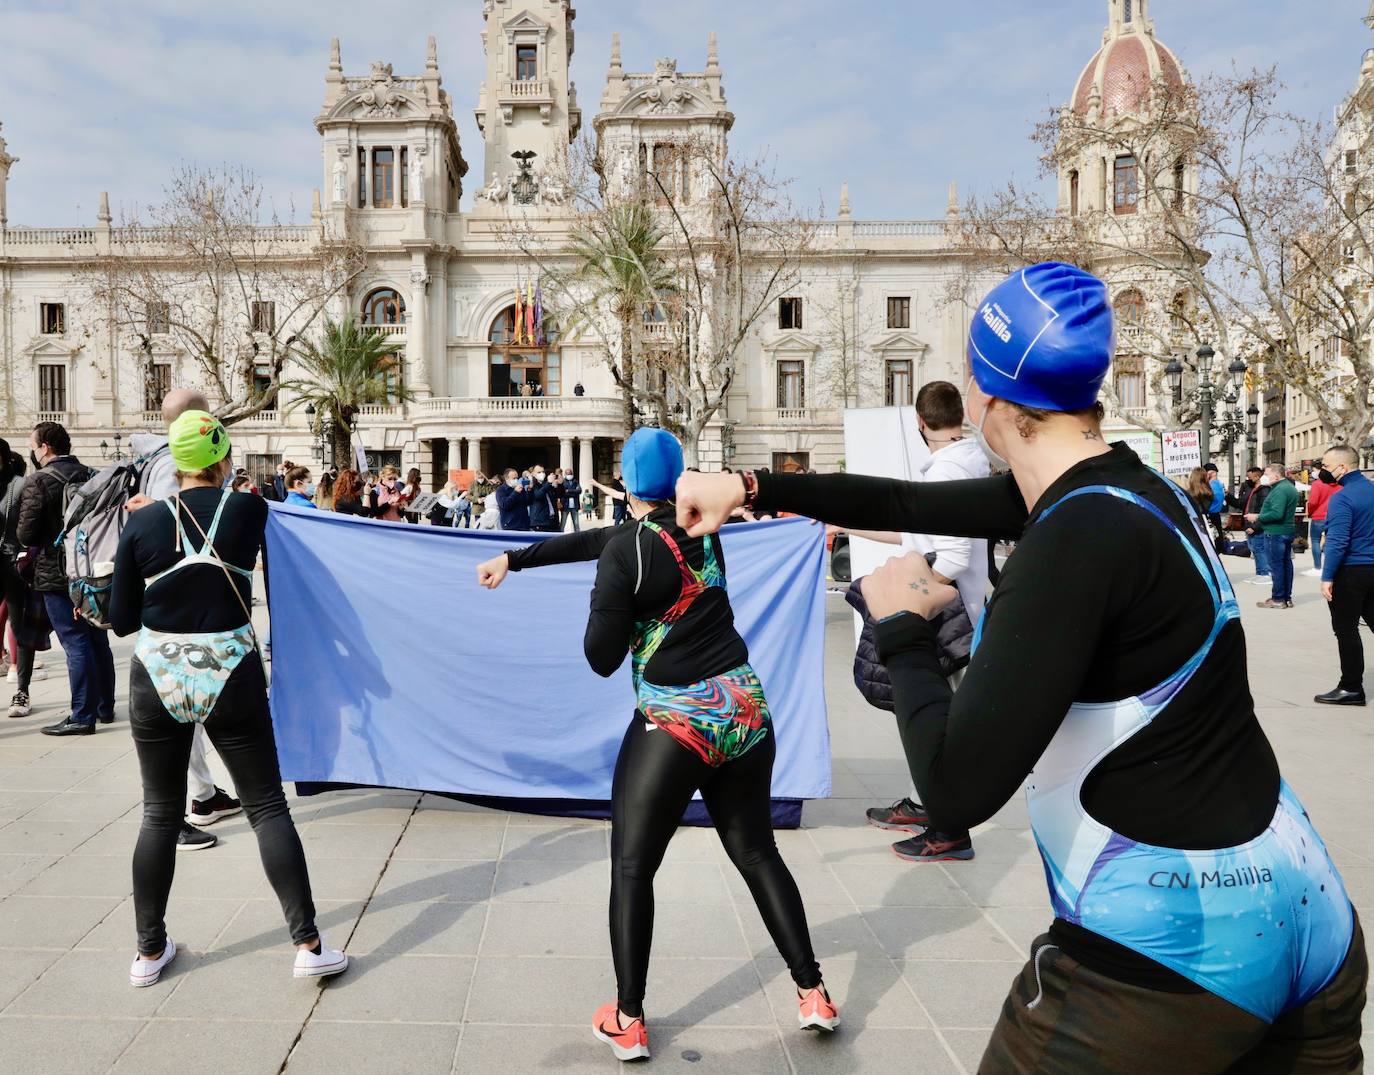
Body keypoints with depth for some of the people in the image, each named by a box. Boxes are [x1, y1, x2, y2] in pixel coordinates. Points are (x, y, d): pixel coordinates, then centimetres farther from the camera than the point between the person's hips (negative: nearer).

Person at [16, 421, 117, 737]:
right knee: (98, 640, 14)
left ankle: (82, 716, -2)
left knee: (76, 643, -5)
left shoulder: (38, 482, -13)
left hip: (57, 575, -6)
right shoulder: (92, 475, 5)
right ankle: (104, 707, 24)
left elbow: (26, 535, -14)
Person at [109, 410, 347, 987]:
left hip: (157, 679, 1)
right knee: (268, 808, 6)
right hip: (231, 676, -1)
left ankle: (150, 950, 25)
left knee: (159, 814, 15)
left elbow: (122, 620, 1)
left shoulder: (143, 524, -4)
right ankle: (308, 944, 4)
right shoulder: (250, 511, -4)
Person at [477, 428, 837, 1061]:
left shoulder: (626, 552, -13)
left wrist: (602, 603, 8)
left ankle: (628, 1020, 15)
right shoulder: (703, 529, 5)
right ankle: (813, 993, 23)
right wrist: (516, 558, 22)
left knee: (631, 866, 10)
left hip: (675, 724, -6)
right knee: (756, 853, 19)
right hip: (746, 710, 6)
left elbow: (601, 659, -10)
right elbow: (593, 539, 14)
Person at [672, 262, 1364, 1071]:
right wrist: (751, 488, 18)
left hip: (1167, 947, -8)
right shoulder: (1129, 487, 2)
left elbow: (958, 789, -25)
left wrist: (902, 626, -10)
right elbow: (910, 502, 12)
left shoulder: (1080, 536, -24)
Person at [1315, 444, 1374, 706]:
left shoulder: (1341, 498, -17)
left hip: (1350, 572, -7)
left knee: (1345, 630, 1)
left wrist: (1327, 577, -18)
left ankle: (1351, 688, 6)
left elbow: (1337, 542, -22)